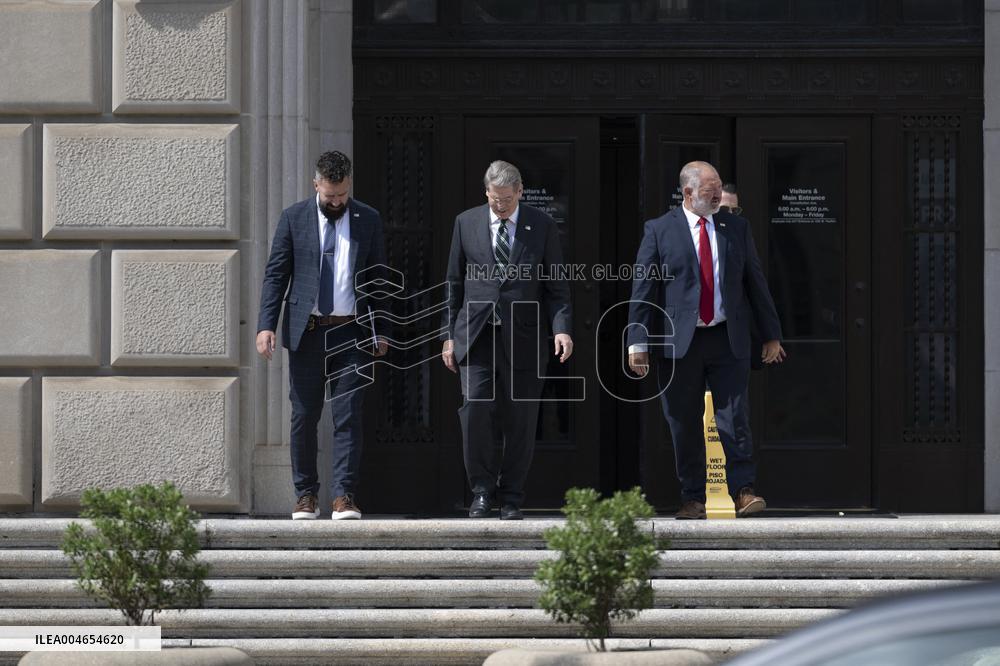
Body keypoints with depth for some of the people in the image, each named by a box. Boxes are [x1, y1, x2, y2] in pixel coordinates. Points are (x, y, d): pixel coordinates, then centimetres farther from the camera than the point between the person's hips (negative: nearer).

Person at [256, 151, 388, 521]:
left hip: (351, 333, 0)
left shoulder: (368, 220, 6)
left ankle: (343, 497, -6)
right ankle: (306, 495, 12)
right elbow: (275, 275, 2)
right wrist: (266, 325, -8)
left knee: (348, 417, -5)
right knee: (304, 417, 4)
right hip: (306, 332, 0)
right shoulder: (294, 218, 3)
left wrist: (381, 331, 6)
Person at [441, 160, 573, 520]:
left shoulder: (542, 226, 4)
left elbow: (556, 285, 4)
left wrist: (562, 327, -11)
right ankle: (482, 491, 1)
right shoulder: (466, 223, 7)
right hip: (475, 336, 0)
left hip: (523, 339, 0)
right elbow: (455, 283, 12)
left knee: (520, 421, 1)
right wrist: (450, 334, 8)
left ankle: (511, 499, 11)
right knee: (474, 410, -12)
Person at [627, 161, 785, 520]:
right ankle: (692, 498, 9)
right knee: (685, 424, 3)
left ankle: (743, 491, -2)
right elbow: (643, 289, -2)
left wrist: (771, 335, 12)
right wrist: (638, 342, -9)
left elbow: (755, 282, 14)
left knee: (735, 417, -5)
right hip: (679, 342, -2)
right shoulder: (659, 231, 1)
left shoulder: (735, 228, 10)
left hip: (728, 340, 2)